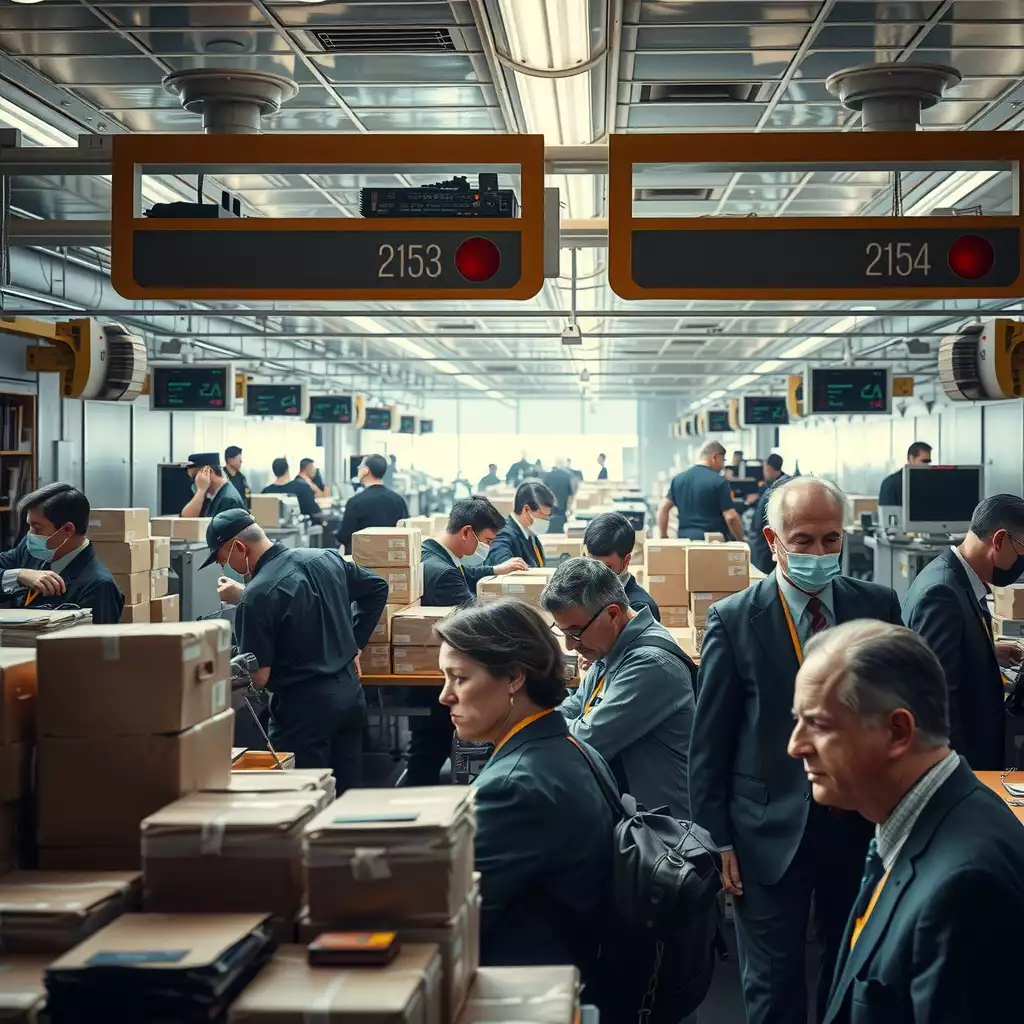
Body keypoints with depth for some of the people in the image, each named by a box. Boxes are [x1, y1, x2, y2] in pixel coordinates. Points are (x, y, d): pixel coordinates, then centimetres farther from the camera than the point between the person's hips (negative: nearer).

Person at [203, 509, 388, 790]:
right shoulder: (326, 558, 2)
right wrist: (354, 643, 19)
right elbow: (377, 588, 17)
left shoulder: (257, 596, -20)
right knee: (348, 794, 15)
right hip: (350, 691, 8)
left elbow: (257, 677, -18)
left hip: (305, 706, -8)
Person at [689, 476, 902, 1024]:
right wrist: (715, 839, -5)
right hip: (772, 830, -3)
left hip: (861, 822, 3)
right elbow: (709, 742, -4)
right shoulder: (734, 619, -8)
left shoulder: (878, 605, 0)